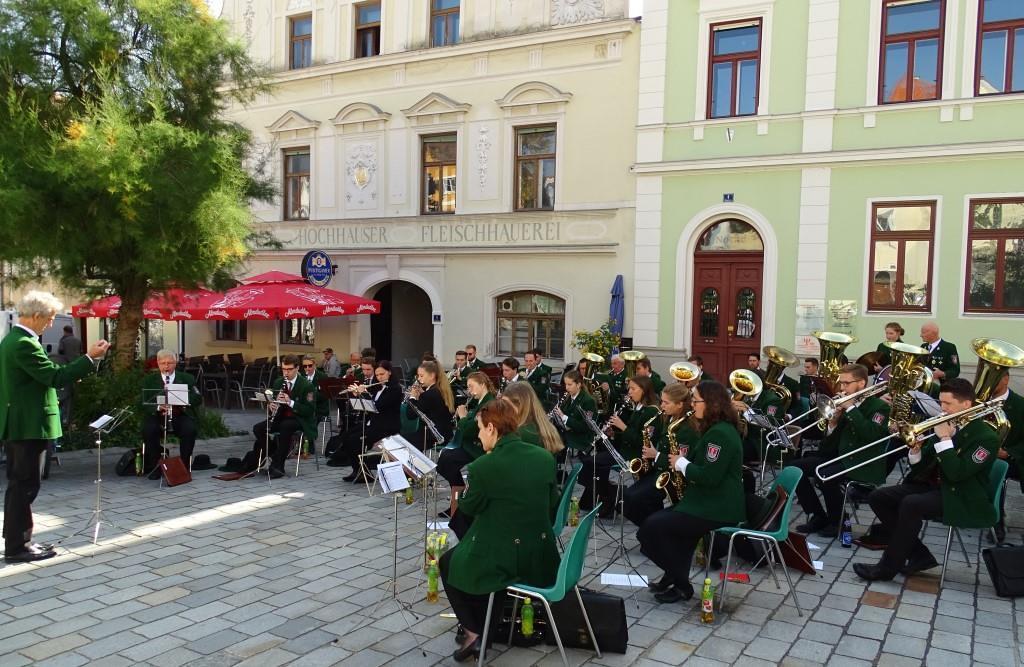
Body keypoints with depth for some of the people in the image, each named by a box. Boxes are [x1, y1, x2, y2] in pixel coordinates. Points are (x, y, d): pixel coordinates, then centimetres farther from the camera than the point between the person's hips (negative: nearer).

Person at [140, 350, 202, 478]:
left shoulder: (187, 379, 9)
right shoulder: (149, 380, 10)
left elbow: (198, 399, -1)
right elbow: (144, 403, -2)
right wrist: (158, 407, -24)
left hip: (181, 415, 0)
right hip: (157, 416, 1)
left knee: (190, 430, -30)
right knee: (148, 430, -30)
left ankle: (185, 466, -14)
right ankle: (155, 466, -13)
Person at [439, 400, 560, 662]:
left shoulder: (483, 466, -18)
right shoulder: (545, 457, -2)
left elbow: (469, 508, -3)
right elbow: (552, 505, 9)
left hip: (501, 560, -5)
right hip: (542, 559, 5)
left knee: (448, 563, 24)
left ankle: (473, 632, 18)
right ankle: (486, 628, 38)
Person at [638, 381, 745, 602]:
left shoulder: (719, 434, -20)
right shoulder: (717, 429, 13)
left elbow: (709, 477, -26)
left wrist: (681, 463, -13)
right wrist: (685, 459, 3)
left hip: (718, 510, -11)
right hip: (712, 503, 11)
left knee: (651, 528, -11)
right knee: (662, 520, 19)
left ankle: (681, 585, 1)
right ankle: (675, 575, 20)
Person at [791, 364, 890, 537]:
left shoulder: (879, 406, -4)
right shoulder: (843, 406, 11)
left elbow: (871, 434, -24)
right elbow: (830, 444, 12)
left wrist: (851, 408, -19)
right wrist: (833, 423, -7)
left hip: (866, 466, -7)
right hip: (841, 458, 7)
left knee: (824, 475, -32)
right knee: (796, 467, -6)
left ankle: (837, 521, -8)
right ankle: (818, 517, 3)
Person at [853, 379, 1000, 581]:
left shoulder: (986, 437, -12)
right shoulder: (947, 426, 8)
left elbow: (957, 473, -25)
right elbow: (921, 469, 10)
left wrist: (945, 439, -21)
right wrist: (915, 450, -11)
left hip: (962, 500, -8)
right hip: (934, 486, 8)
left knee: (911, 504, -33)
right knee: (878, 497, -6)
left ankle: (887, 568, -22)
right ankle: (919, 555, 0)